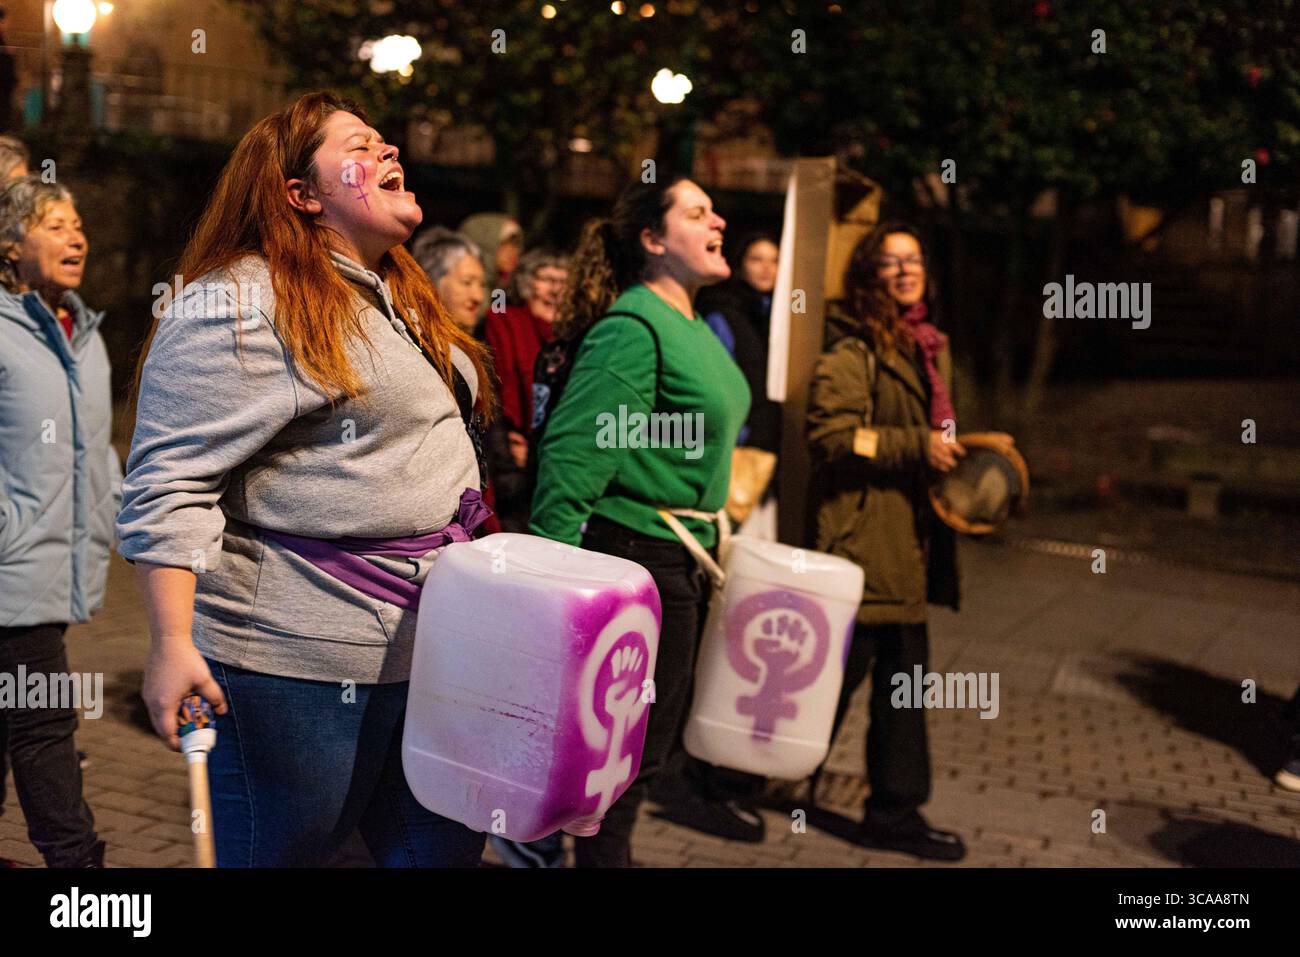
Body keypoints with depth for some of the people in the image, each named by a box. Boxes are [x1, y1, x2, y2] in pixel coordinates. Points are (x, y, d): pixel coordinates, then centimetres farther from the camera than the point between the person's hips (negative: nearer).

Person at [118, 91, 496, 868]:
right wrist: (172, 645, -24)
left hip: (432, 646, 9)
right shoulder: (239, 305, -13)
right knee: (282, 848, 6)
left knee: (446, 847, 13)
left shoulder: (400, 296, 16)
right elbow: (171, 486, -18)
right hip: (304, 657, -8)